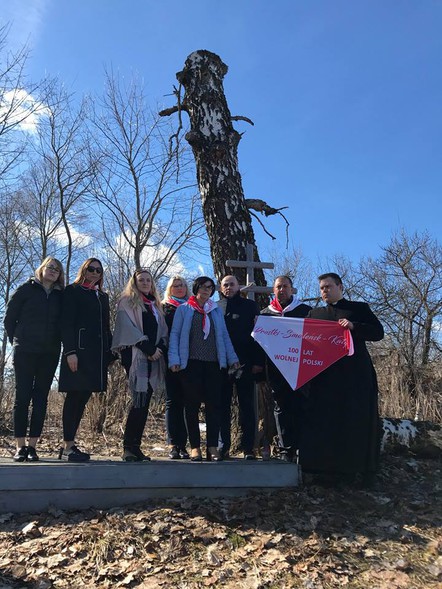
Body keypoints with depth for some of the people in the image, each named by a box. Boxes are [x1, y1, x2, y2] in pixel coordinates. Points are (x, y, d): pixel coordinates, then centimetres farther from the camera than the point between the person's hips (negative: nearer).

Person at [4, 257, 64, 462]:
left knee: (41, 399, 2)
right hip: (25, 352, -2)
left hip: (50, 354, 3)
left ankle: (32, 446, 7)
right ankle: (20, 446, 4)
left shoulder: (61, 296, 10)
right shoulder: (26, 289, 2)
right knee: (22, 397, -1)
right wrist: (17, 341, 4)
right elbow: (9, 318, 4)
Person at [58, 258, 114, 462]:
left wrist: (110, 352, 11)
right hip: (79, 351, -6)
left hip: (98, 353, 6)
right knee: (75, 397, -5)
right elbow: (66, 323, -6)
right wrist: (70, 351, -16)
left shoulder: (103, 297, 21)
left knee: (82, 398, 6)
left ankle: (70, 445, 12)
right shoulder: (72, 291, 3)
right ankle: (68, 447, -1)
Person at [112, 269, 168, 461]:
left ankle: (135, 446, 7)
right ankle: (128, 447, -9)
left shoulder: (155, 306, 23)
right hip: (135, 356, -6)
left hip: (153, 358, 6)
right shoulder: (127, 302, 5)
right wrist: (149, 348, -12)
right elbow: (128, 328, -7)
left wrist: (160, 348, -2)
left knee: (144, 402, 3)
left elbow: (163, 331, 18)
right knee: (140, 401, -14)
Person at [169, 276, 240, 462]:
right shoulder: (184, 309, 6)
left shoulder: (217, 310, 16)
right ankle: (195, 447, 9)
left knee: (213, 404, -2)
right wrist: (174, 359, -9)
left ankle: (212, 447, 2)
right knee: (192, 405, 1)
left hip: (213, 363, 3)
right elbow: (175, 334, 2)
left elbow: (224, 335, 15)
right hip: (191, 363, -2)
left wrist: (232, 358, 5)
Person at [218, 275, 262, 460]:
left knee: (247, 406, 1)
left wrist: (258, 361, -6)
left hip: (244, 363, -1)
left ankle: (248, 448, 6)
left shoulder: (250, 306, 8)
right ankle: (223, 447, 11)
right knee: (223, 406, 4)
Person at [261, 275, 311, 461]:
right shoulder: (266, 313, 14)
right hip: (276, 367, 2)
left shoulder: (305, 310, 9)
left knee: (299, 407, -6)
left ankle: (302, 446, 0)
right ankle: (286, 449, 8)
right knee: (281, 408, 3)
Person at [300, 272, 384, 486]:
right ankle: (331, 467, 8)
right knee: (326, 420, 0)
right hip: (325, 374, 3)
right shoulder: (315, 313, 19)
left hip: (355, 374, -2)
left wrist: (353, 326, -15)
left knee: (356, 420, -1)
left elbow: (378, 332, -1)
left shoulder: (359, 308, 9)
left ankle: (356, 466, 9)